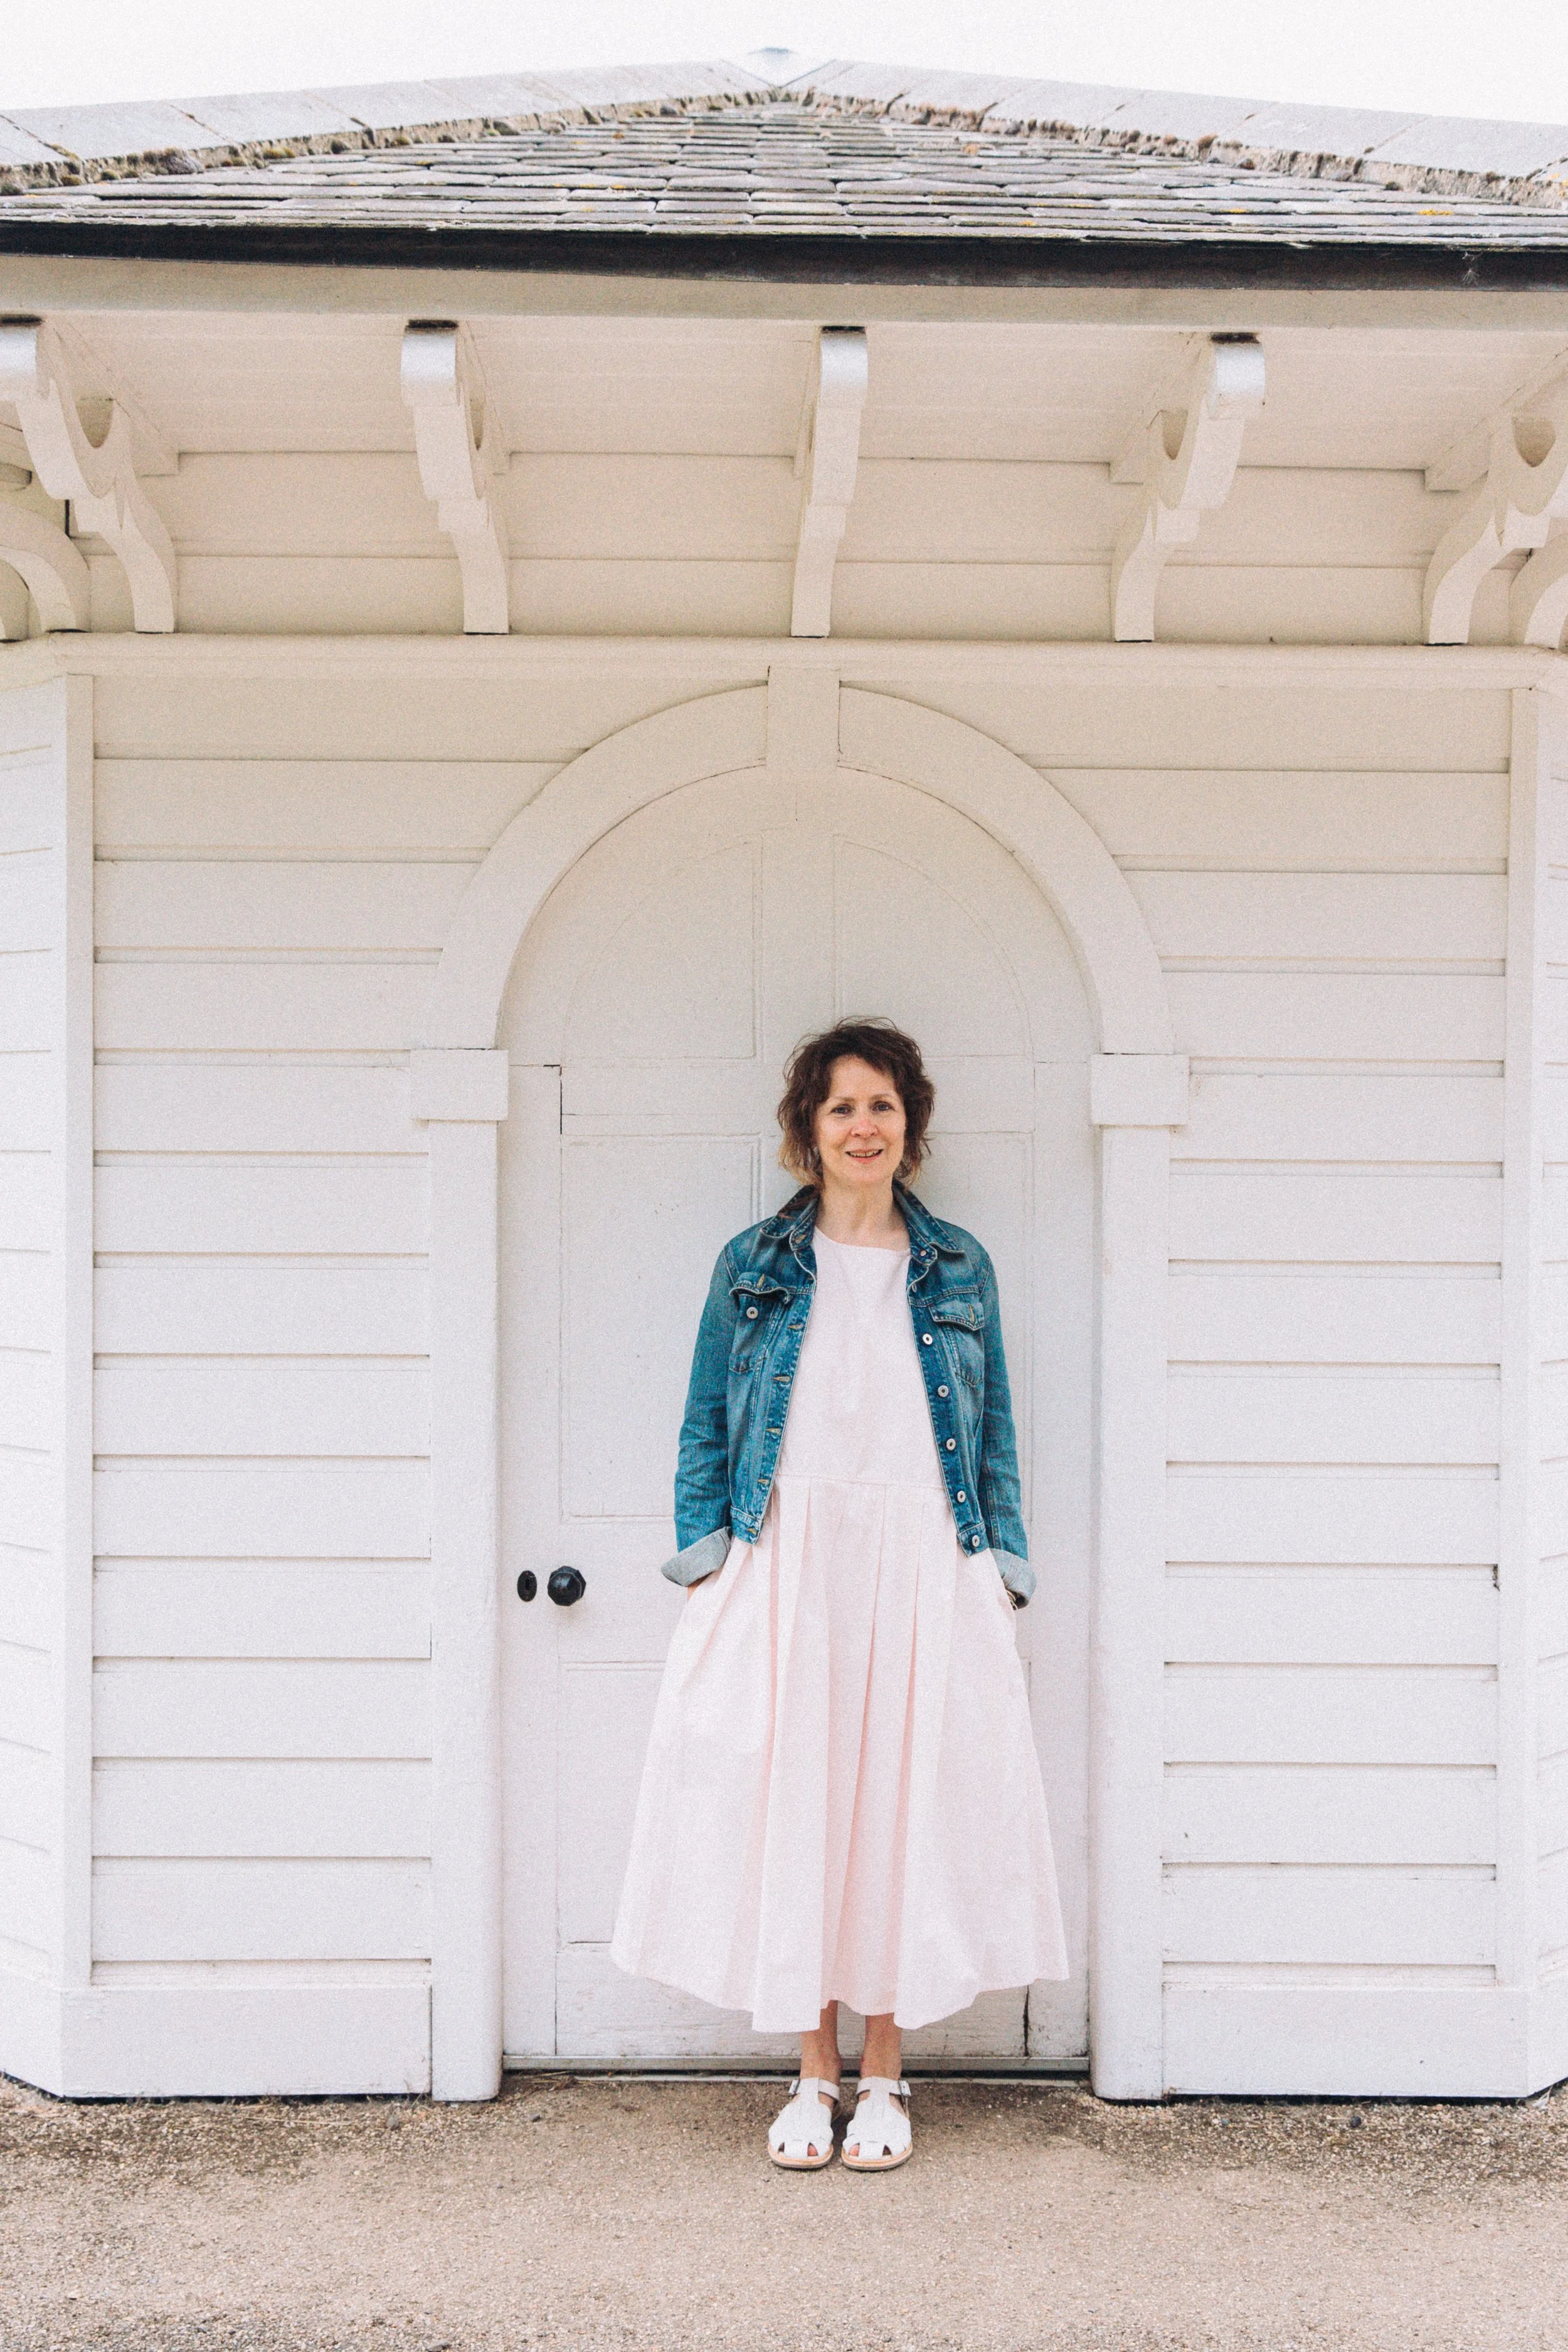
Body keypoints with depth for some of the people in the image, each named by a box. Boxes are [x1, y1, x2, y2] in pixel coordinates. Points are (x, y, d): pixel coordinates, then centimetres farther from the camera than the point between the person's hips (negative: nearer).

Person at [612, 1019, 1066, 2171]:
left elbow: (994, 1429, 11)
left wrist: (1001, 1571, 4)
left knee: (908, 1803, 2)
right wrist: (705, 1561, -1)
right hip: (786, 1566, 0)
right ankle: (814, 2073, 16)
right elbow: (707, 1422, 9)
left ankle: (883, 2077, 16)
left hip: (923, 1569, 1)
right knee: (790, 1803, 0)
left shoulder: (959, 1268, 10)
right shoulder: (755, 1264, 7)